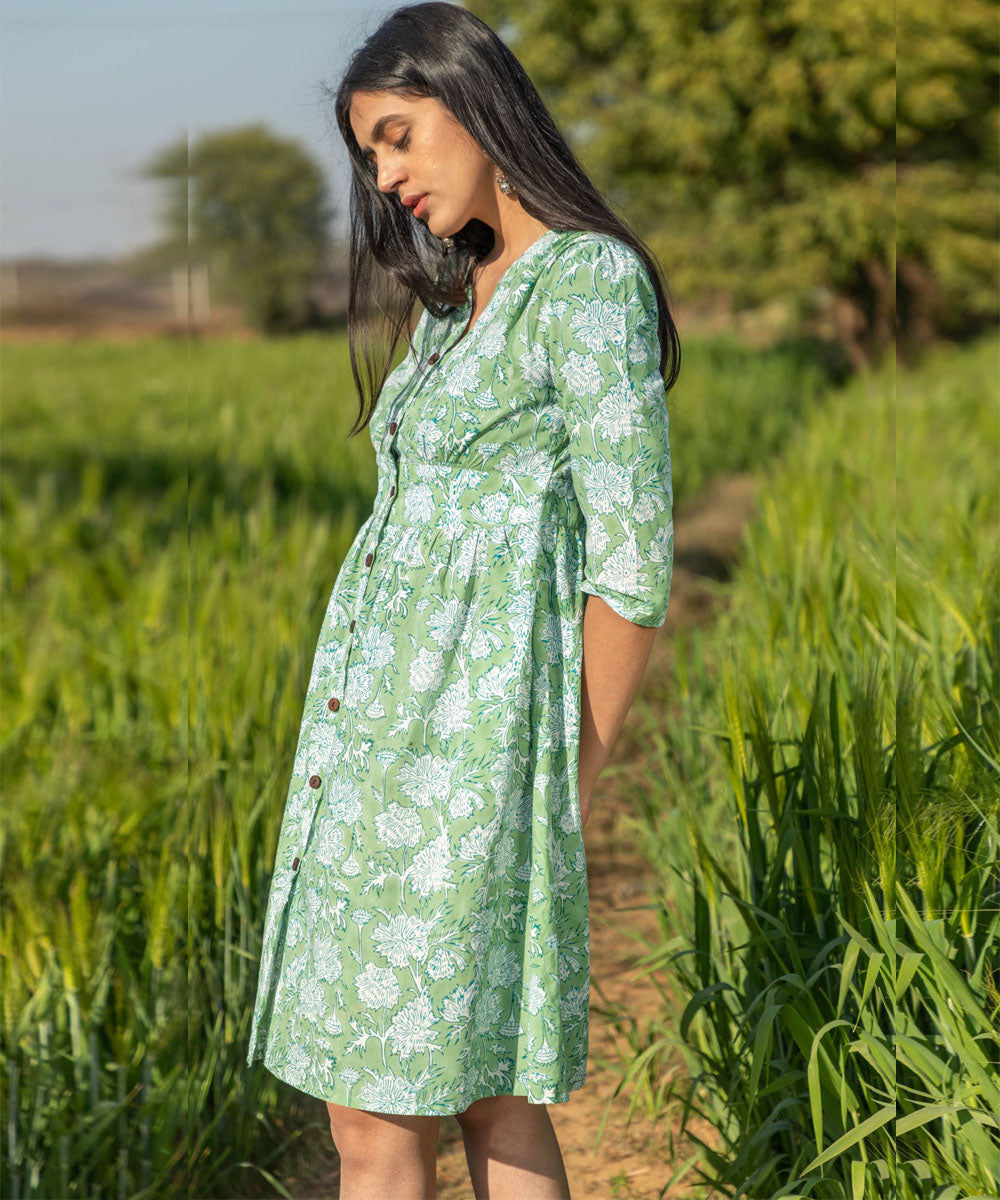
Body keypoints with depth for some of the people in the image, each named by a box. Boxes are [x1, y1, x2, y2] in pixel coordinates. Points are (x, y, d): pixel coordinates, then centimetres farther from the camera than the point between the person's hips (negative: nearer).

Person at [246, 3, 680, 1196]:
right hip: (383, 728, 9)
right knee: (488, 1093, 12)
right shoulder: (468, 294, 17)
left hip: (466, 746, -9)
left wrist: (569, 791, -10)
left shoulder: (593, 286, -10)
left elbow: (633, 561, -14)